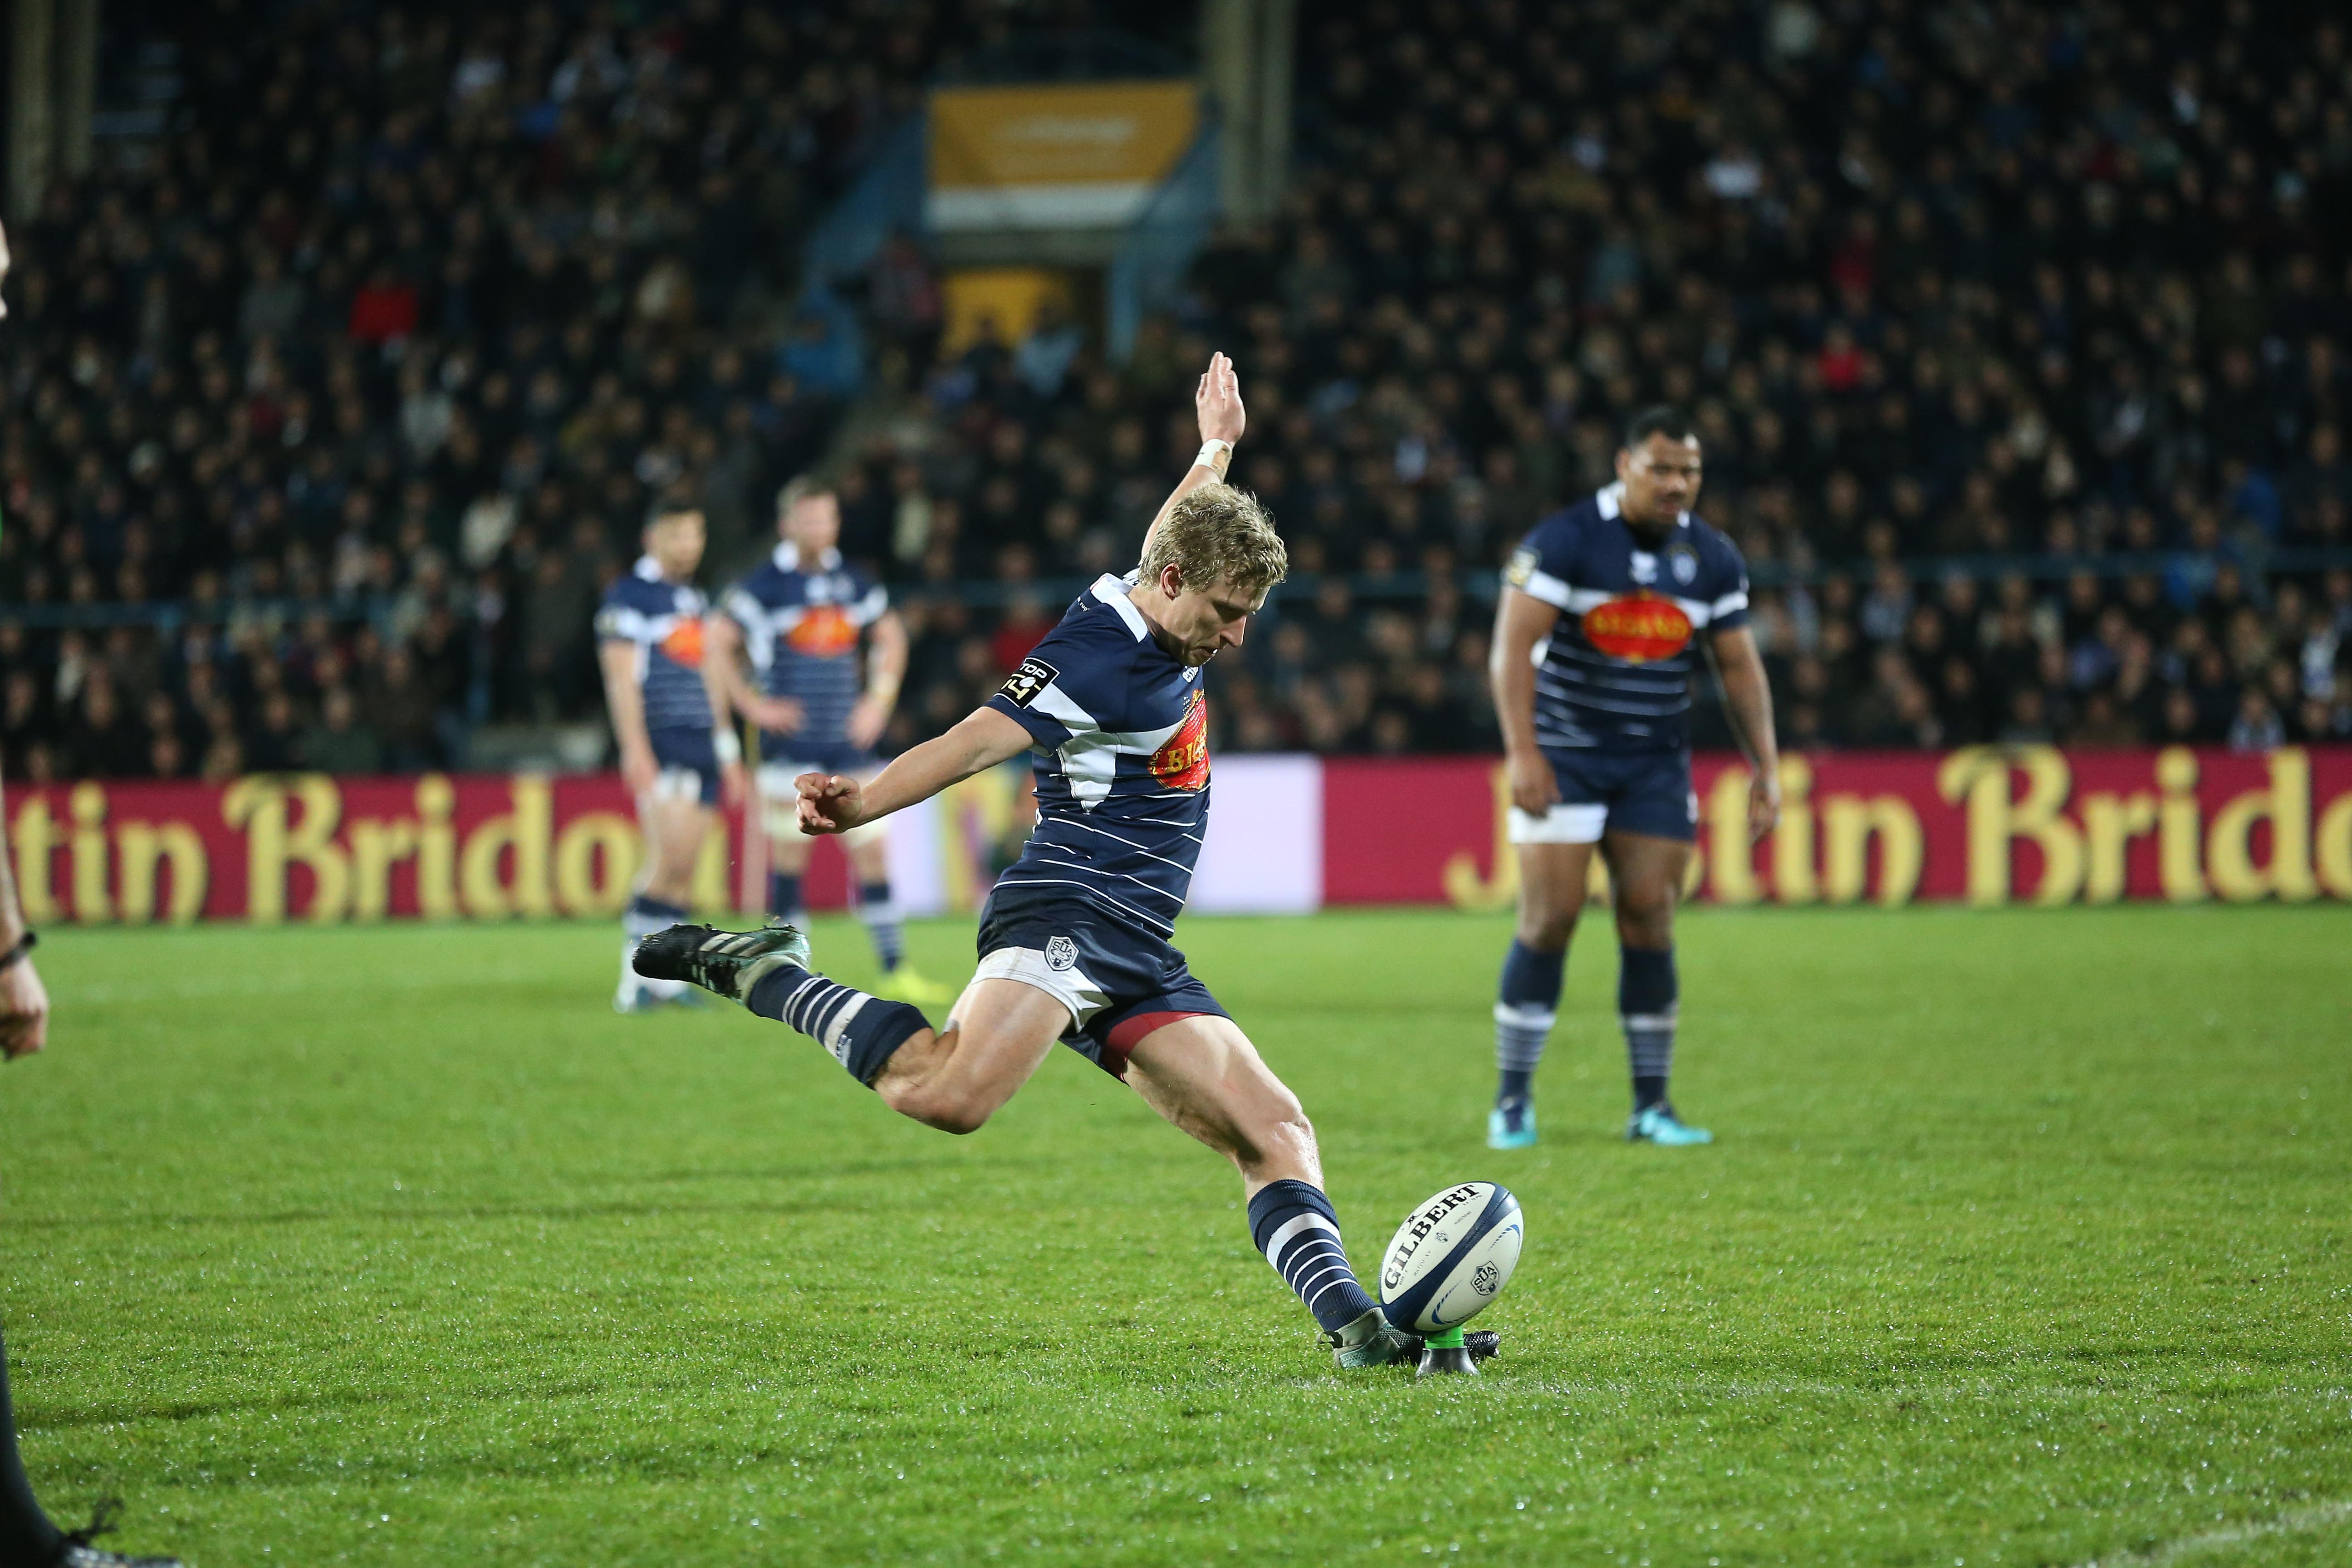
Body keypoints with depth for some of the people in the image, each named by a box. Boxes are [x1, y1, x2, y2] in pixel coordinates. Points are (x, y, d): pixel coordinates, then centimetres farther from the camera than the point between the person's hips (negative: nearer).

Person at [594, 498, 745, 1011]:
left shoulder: (696, 600, 20)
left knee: (684, 869, 3)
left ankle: (665, 978, 6)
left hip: (703, 748, 7)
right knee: (671, 858, -17)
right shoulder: (629, 597, -3)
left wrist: (729, 755, 22)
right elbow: (621, 679, -10)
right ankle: (637, 975, -13)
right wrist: (636, 752, -18)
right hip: (660, 747, -7)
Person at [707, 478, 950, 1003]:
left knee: (873, 850, 1)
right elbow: (717, 643, -5)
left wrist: (880, 699, 12)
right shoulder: (766, 585, -5)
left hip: (850, 740, 4)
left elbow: (890, 635, 23)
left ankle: (896, 972, 4)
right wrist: (752, 705, -9)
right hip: (791, 740, -4)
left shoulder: (854, 583, 9)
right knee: (789, 854, -2)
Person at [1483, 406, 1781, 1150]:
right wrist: (1522, 753, -25)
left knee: (1650, 921, -3)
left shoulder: (1712, 559, 4)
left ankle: (1651, 1105, 5)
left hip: (1656, 766, 4)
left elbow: (1740, 668, 10)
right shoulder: (1566, 542, -11)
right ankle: (1513, 1102, 0)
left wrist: (1767, 769, 3)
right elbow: (1513, 645, -16)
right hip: (1565, 755, -4)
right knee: (1549, 919, -9)